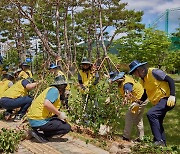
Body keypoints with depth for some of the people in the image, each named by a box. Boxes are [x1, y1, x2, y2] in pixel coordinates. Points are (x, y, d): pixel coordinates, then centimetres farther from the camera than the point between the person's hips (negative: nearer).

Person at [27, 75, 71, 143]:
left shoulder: (50, 89, 19)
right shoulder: (54, 90, -8)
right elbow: (46, 104, -25)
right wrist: (59, 113, -17)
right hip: (39, 121, -9)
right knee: (67, 127, -4)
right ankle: (39, 134, -7)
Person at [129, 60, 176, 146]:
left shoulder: (153, 72, -14)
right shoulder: (142, 80, 12)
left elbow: (170, 80, -16)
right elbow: (145, 94, 19)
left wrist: (172, 95, -26)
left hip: (166, 99, -10)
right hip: (157, 102, 10)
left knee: (151, 114, -25)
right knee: (157, 123, 13)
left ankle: (159, 140, -20)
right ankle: (163, 144, 27)